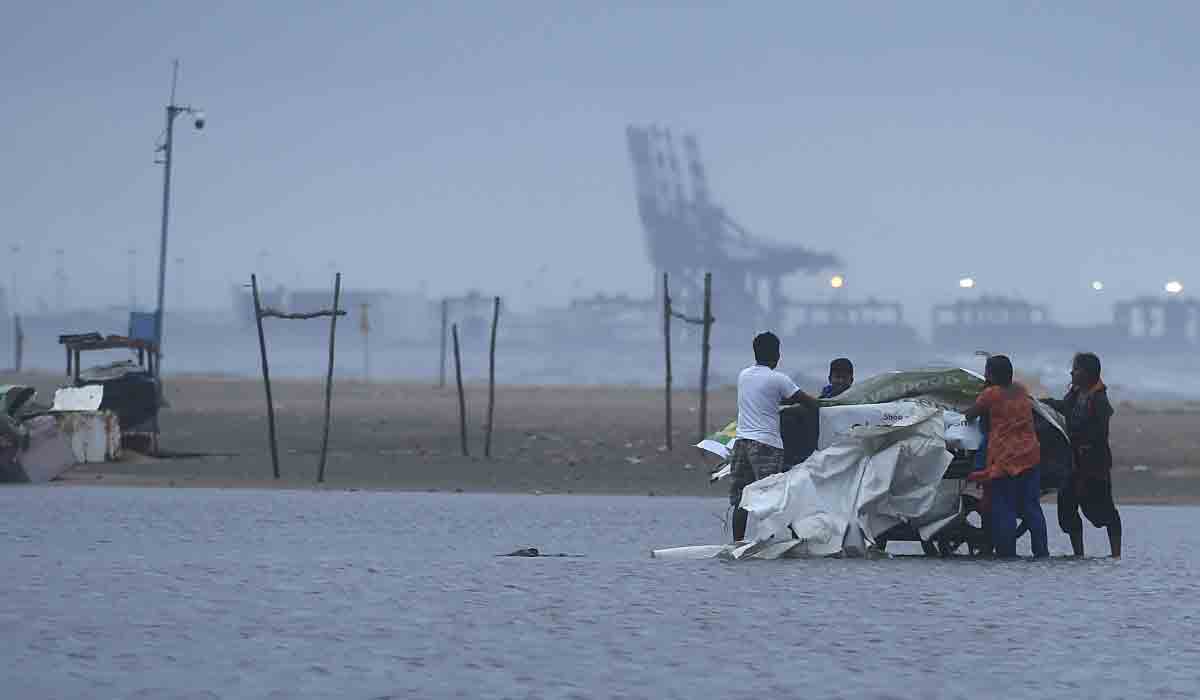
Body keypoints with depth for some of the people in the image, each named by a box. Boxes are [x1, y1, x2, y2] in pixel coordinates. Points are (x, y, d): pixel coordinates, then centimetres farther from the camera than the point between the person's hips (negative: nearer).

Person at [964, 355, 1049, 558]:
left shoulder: (992, 394, -8)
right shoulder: (1021, 390, 8)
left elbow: (969, 415, 0)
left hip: (1004, 459, -5)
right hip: (1030, 456, 5)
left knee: (1004, 510, 0)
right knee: (1032, 507, 9)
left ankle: (1007, 553, -2)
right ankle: (1042, 551, 7)